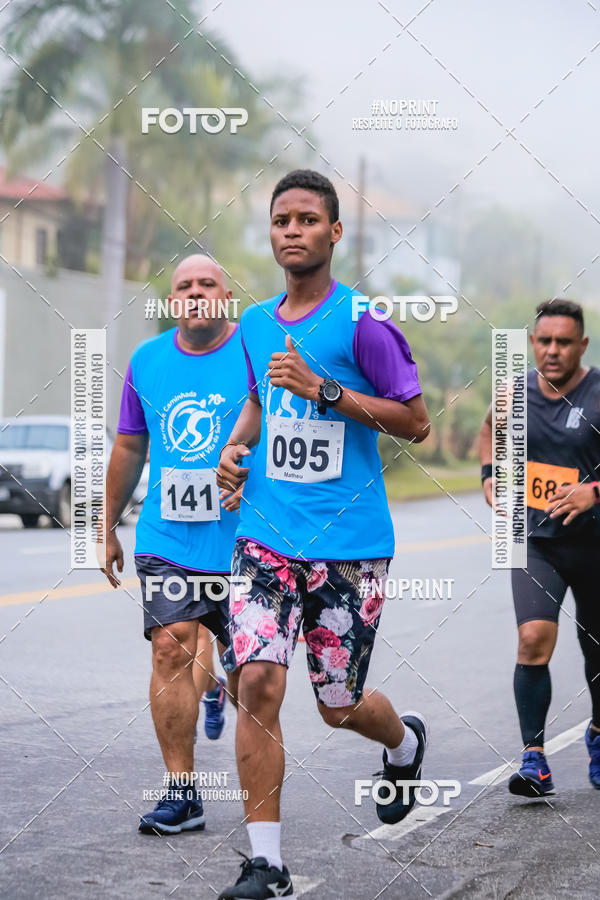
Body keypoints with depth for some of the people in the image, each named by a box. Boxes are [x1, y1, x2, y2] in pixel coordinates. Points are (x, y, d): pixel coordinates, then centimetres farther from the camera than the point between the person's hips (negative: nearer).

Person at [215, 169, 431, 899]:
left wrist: (324, 390, -16)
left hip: (349, 543, -4)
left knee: (339, 707, 6)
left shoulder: (362, 321, -7)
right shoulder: (255, 324, 10)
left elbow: (416, 422, -7)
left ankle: (406, 742, 43)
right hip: (266, 532, 4)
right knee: (257, 681, -12)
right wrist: (237, 447, 7)